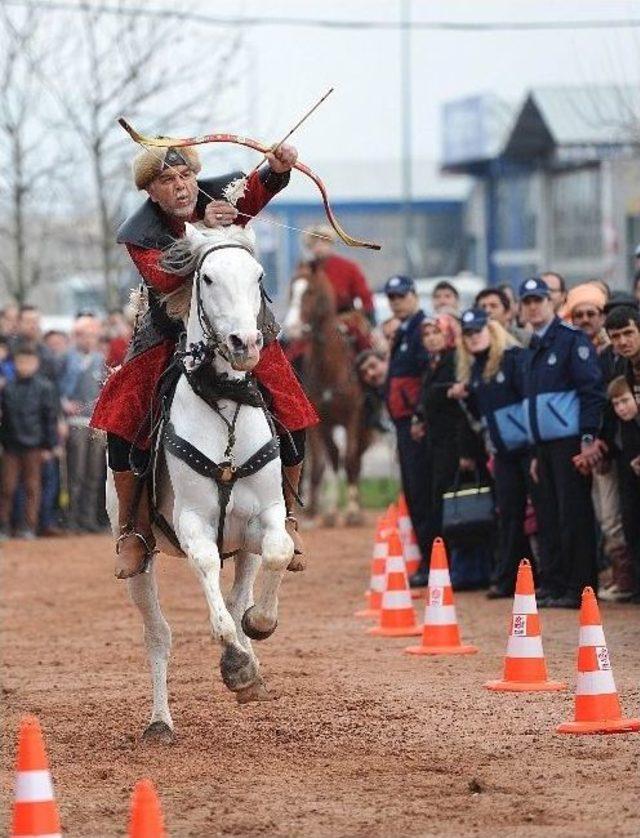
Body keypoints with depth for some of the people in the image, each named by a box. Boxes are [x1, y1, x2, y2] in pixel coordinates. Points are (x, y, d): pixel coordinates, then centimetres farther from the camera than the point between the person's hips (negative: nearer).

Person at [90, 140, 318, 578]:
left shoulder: (223, 197, -10)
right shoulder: (138, 234, -14)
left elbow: (260, 187, -30)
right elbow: (164, 280, -32)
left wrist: (279, 167, -53)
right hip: (170, 337, -1)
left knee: (292, 420, -12)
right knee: (122, 426, -14)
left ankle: (286, 517, 11)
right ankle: (133, 530, 3)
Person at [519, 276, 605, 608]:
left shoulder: (571, 340, -6)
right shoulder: (532, 351, 19)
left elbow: (592, 390, -12)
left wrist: (589, 438, -18)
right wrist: (536, 454, 20)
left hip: (570, 441, -8)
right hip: (544, 444, 8)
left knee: (574, 515, -7)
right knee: (549, 518, 8)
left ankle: (579, 588, -5)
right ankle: (552, 584, 12)